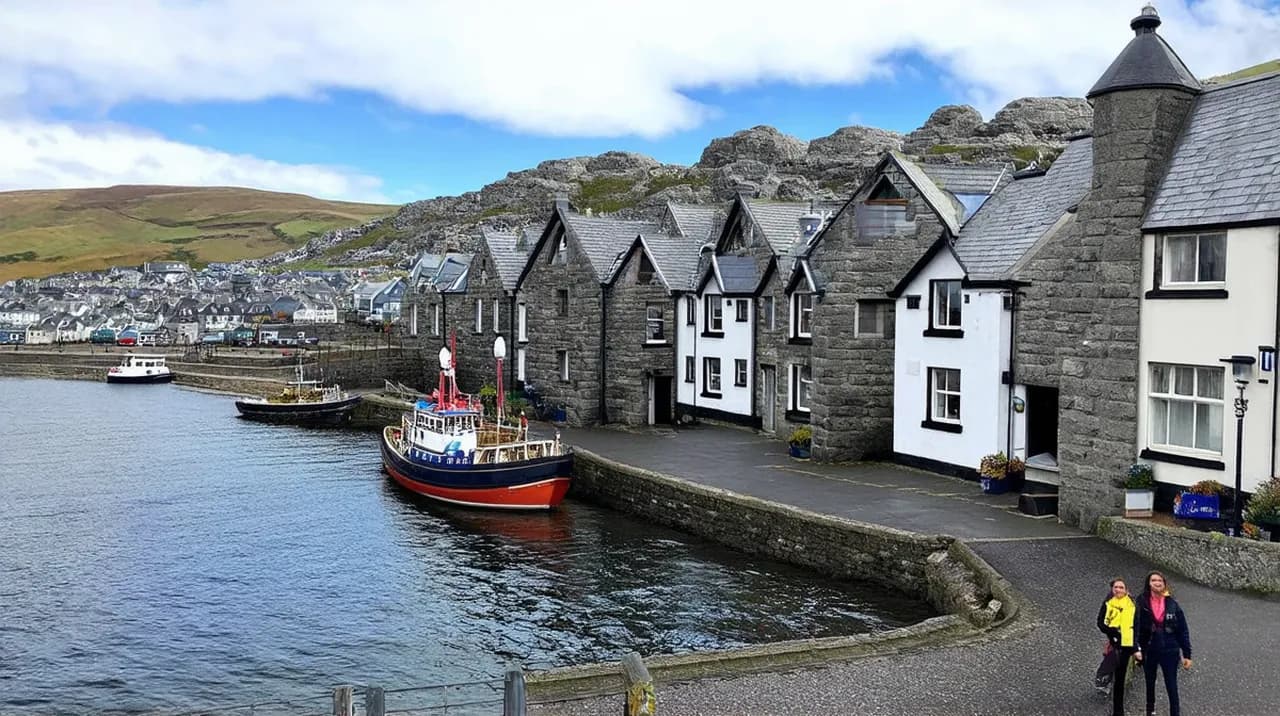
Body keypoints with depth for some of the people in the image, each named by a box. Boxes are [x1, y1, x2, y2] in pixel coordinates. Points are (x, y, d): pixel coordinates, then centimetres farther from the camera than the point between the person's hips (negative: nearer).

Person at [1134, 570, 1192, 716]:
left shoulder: (1172, 604, 0)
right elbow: (1136, 627, -6)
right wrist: (1136, 648, -14)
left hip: (1169, 651, 0)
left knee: (1172, 686, -1)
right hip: (1149, 650, 0)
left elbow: (1183, 631, 2)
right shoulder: (1142, 603, -3)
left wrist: (1187, 654, -2)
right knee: (1150, 684, 14)